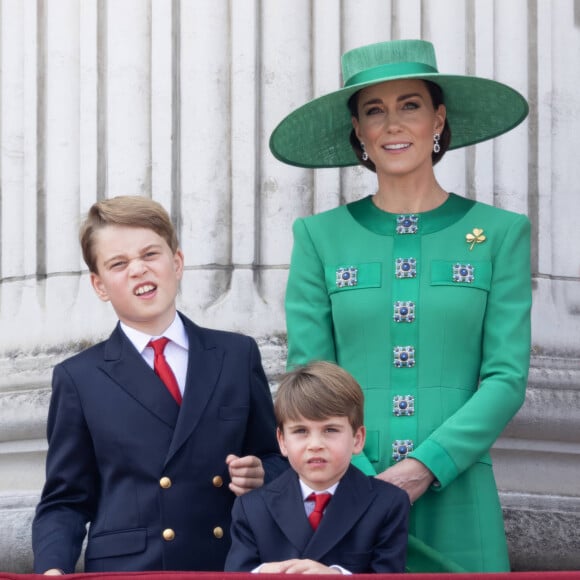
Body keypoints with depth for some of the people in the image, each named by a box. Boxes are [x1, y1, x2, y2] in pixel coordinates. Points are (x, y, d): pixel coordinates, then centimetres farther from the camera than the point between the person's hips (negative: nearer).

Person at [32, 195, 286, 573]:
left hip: (231, 570, 1)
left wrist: (262, 476, -7)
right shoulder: (79, 378, 5)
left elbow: (278, 459, 16)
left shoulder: (238, 356, 10)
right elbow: (65, 501, 5)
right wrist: (53, 570, -13)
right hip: (126, 571, -1)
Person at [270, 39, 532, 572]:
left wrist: (425, 466, -14)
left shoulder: (499, 233, 6)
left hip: (456, 498, 0)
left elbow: (507, 377, -1)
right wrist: (360, 482, -13)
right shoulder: (320, 237, 7)